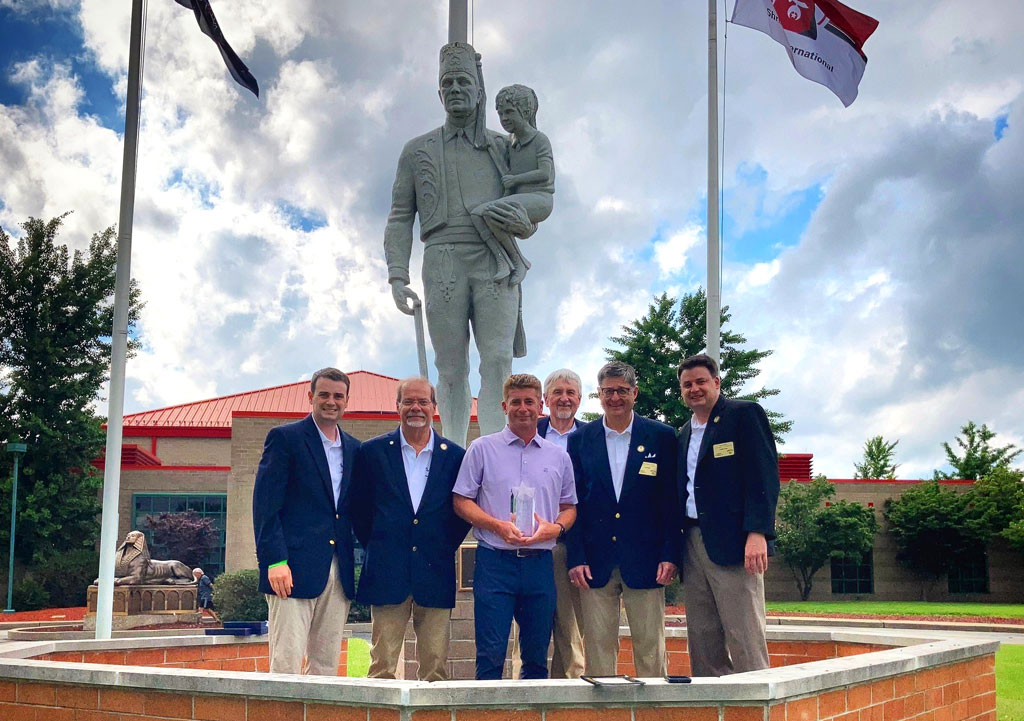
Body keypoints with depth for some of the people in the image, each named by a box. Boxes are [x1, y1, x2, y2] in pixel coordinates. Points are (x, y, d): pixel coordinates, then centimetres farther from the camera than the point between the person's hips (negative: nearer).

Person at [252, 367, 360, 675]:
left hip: (339, 574, 6)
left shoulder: (353, 448, 17)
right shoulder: (284, 438, 0)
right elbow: (265, 504, -6)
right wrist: (275, 560, -15)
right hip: (294, 568, -6)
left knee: (326, 664, 8)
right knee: (286, 661, -8)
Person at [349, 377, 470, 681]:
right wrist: (373, 544, 4)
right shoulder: (372, 451, 5)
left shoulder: (455, 456, 7)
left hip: (436, 573, 1)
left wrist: (447, 544, 4)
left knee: (435, 665, 4)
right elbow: (357, 506, 10)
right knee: (382, 664, 1)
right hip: (387, 573, -1)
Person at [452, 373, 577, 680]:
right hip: (495, 561, -3)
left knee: (537, 657, 9)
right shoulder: (482, 449, 5)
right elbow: (461, 501, 2)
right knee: (490, 655, -5)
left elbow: (569, 507, 17)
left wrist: (555, 528, -5)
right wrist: (497, 525, -14)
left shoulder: (558, 456, 13)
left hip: (540, 563, 3)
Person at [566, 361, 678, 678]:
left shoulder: (662, 437, 5)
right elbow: (572, 503, 5)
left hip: (644, 562, -1)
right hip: (595, 562, 1)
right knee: (598, 646, 4)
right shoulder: (580, 440, 8)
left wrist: (669, 555, -5)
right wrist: (576, 558, -3)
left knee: (650, 646, 3)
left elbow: (672, 500, 3)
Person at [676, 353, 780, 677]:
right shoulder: (684, 434, 22)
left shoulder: (745, 414, 0)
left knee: (744, 638, -9)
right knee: (702, 642, 6)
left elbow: (763, 476, -9)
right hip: (693, 545, 7)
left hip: (734, 543, -7)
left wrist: (757, 533, -20)